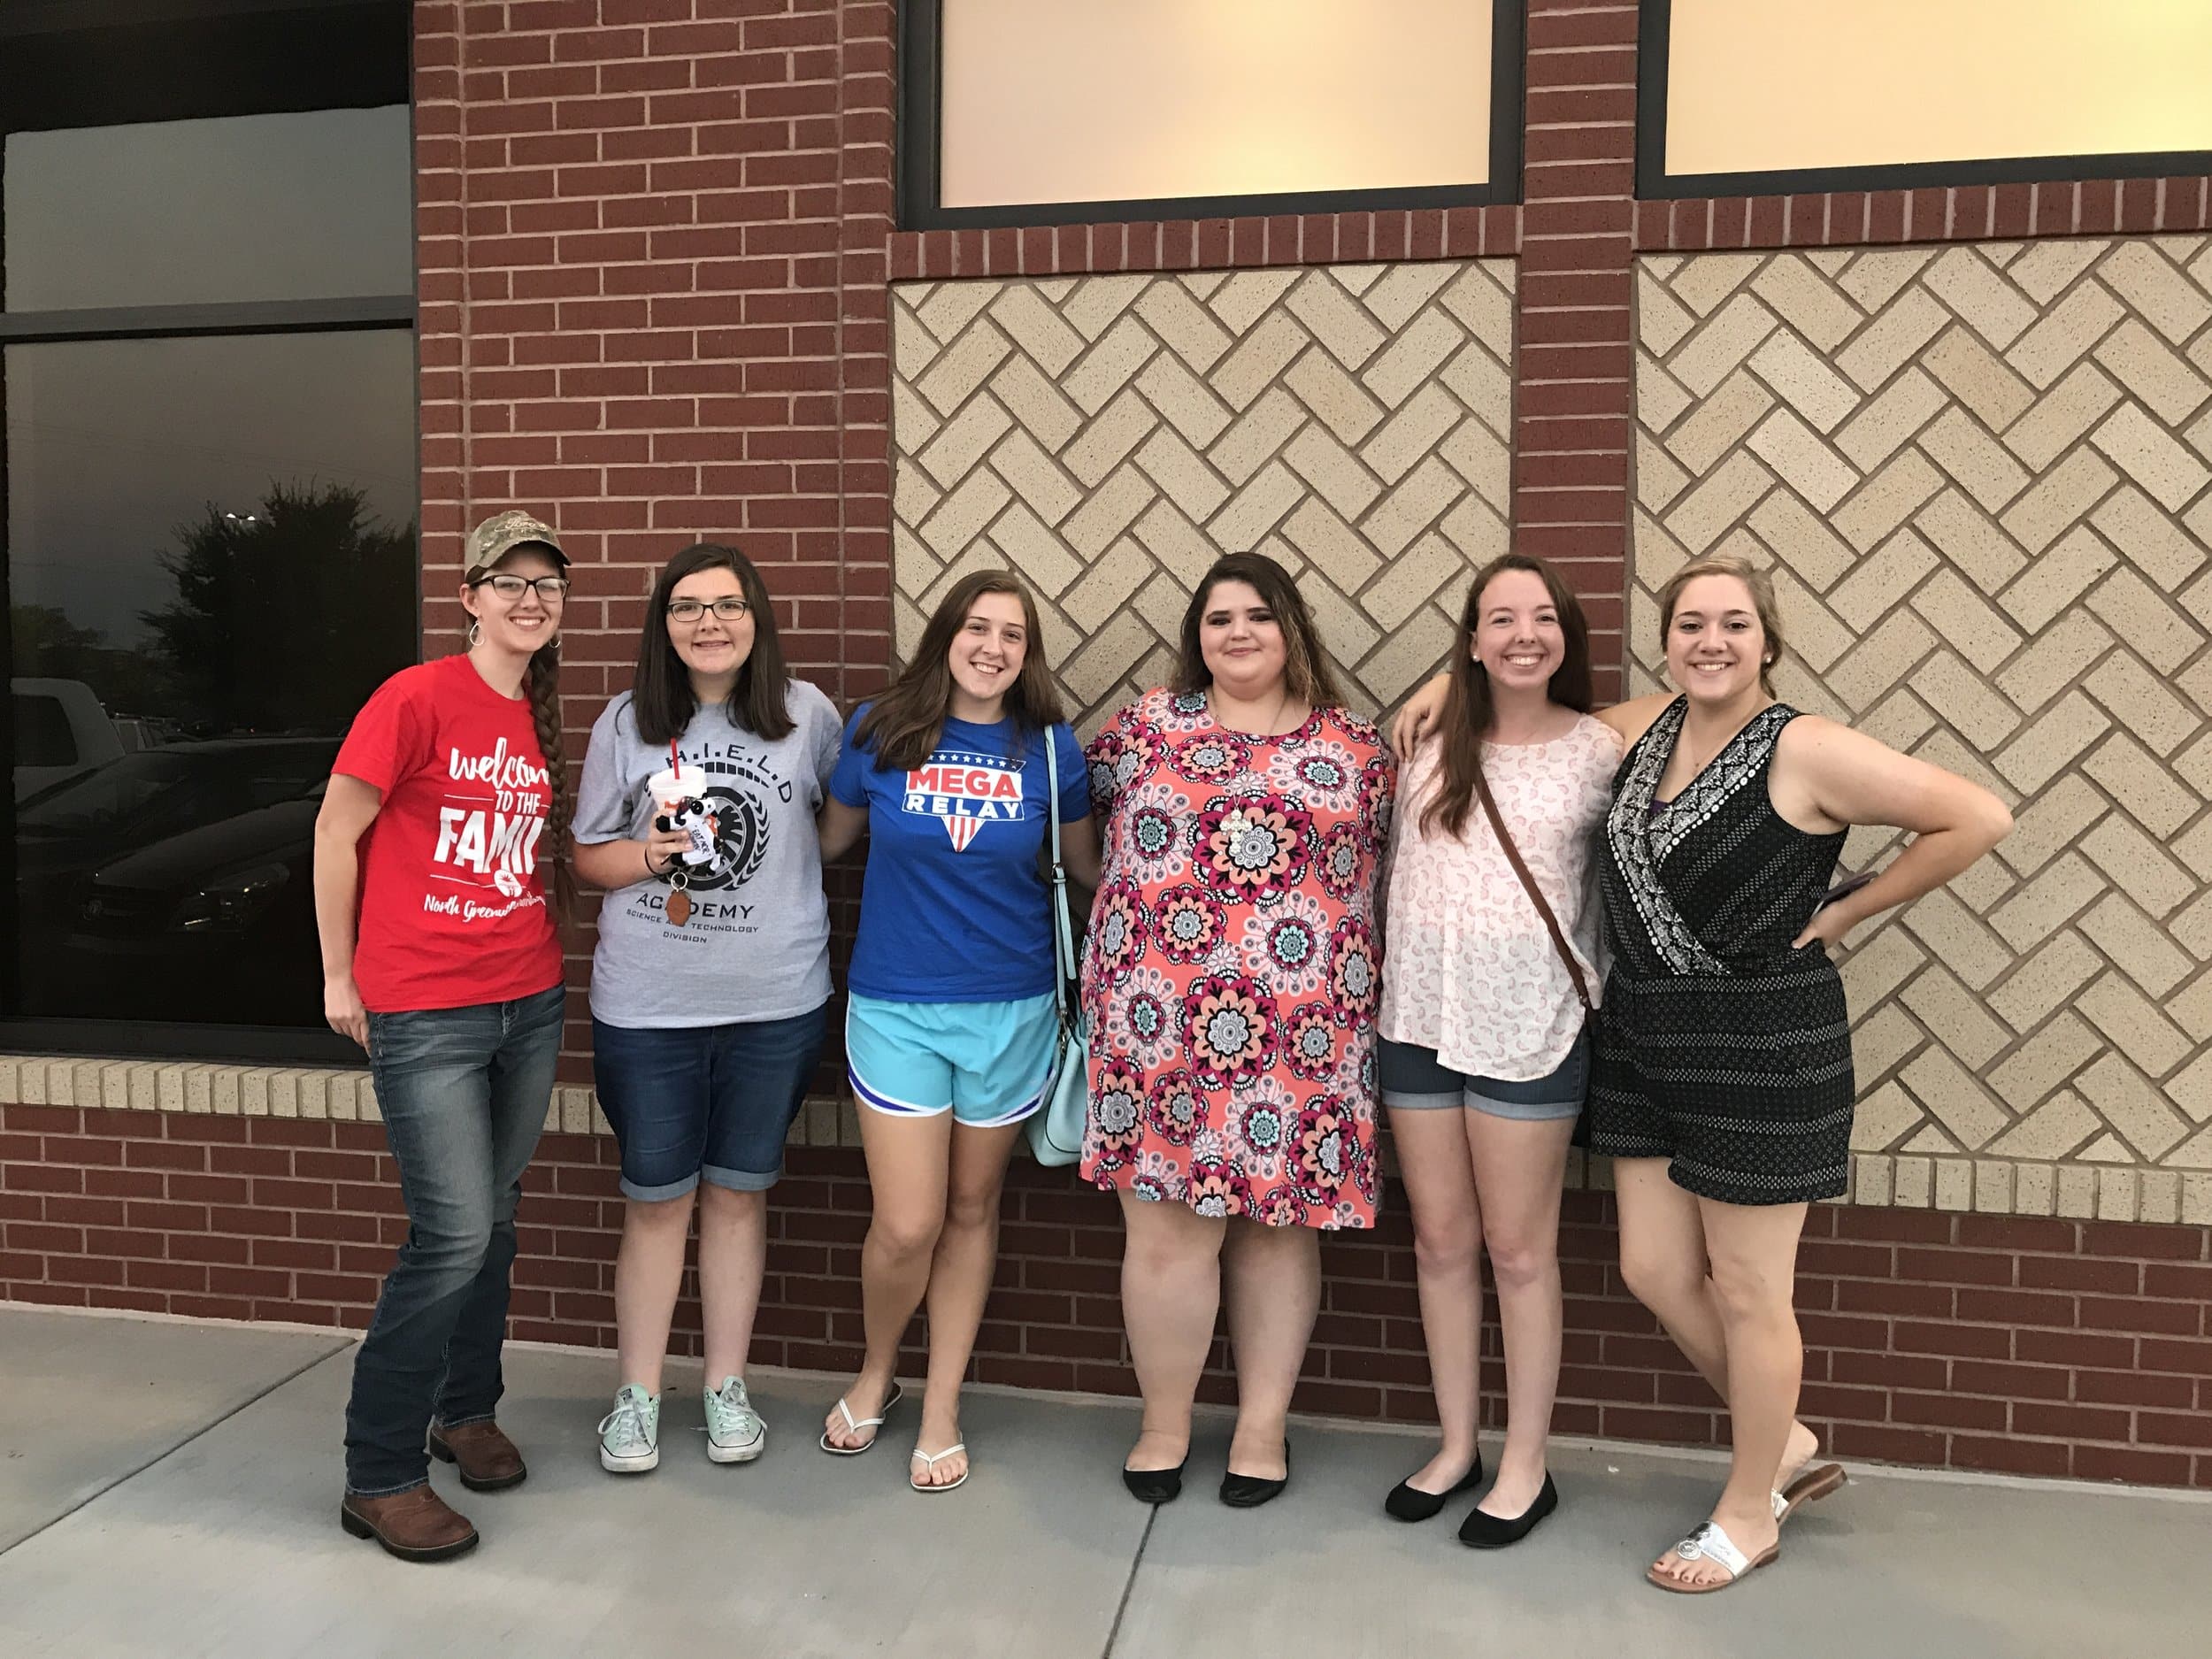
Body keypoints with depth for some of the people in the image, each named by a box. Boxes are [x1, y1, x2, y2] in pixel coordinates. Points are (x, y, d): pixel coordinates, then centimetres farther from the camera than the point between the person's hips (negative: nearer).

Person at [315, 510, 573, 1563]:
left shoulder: (544, 720, 9)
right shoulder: (418, 698, -11)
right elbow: (336, 831, -7)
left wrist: (543, 951, 8)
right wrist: (340, 974, -3)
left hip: (530, 1004, 6)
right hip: (423, 1014, -6)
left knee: (493, 1219, 15)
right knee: (454, 1237, -7)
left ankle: (467, 1411, 35)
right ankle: (379, 1476, 10)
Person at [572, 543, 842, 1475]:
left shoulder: (806, 715, -1)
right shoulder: (626, 723, 0)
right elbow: (588, 855, 5)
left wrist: (784, 868, 2)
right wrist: (652, 852, -14)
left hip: (775, 1000, 0)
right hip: (647, 1004, 0)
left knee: (739, 1191, 13)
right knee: (656, 1199, 9)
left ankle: (727, 1386, 28)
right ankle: (637, 1394, 26)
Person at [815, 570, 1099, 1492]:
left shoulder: (1049, 748, -2)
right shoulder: (879, 731, -3)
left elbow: (1088, 865, 10)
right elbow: (829, 839, 11)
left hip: (1010, 1009, 1)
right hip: (894, 1008, -1)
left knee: (971, 1209, 13)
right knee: (907, 1226, -3)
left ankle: (941, 1409, 31)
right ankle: (876, 1373, 29)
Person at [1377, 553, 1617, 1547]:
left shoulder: (1598, 752, -3)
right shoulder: (1431, 747, 4)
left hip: (1529, 1028, -3)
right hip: (1418, 1019, 4)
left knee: (1519, 1252, 6)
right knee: (1440, 1243, 13)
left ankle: (1525, 1467, 23)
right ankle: (1455, 1447, 29)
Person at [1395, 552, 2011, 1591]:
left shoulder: (1806, 752, -15)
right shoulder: (1642, 728, 5)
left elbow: (1980, 818, -14)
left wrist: (1846, 911, -10)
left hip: (1763, 1043, -7)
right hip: (1647, 1037, 7)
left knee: (1746, 1290, 6)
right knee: (1654, 1271, 13)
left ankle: (1749, 1515, 28)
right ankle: (1786, 1444, 37)